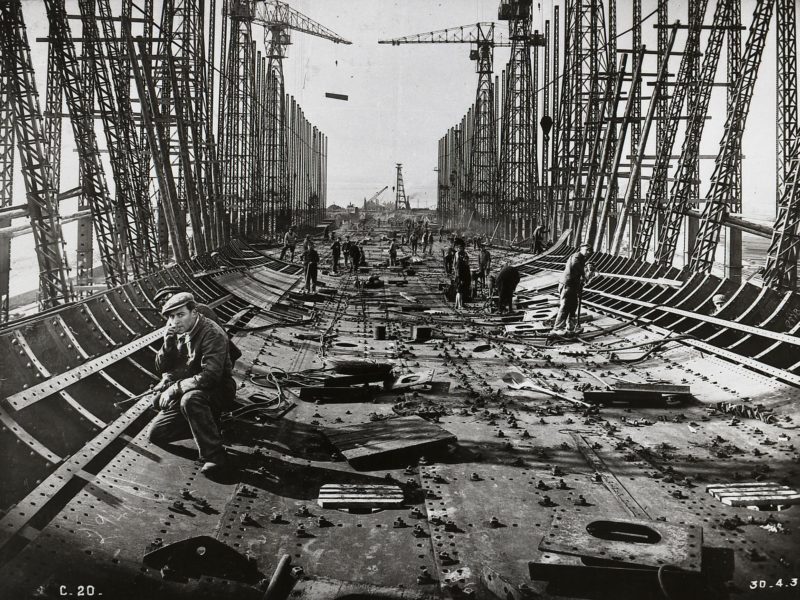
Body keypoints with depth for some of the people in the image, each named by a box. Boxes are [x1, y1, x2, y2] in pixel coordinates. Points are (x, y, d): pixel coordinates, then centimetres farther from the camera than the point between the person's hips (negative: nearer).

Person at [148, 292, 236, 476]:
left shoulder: (212, 334, -21)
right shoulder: (177, 333, 3)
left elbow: (210, 376, -31)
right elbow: (161, 368, 4)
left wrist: (174, 388, -25)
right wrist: (168, 343, -15)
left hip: (216, 391, -8)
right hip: (184, 395, 8)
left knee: (190, 399, -40)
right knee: (155, 434, -2)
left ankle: (215, 457, -30)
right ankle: (207, 424, 8)